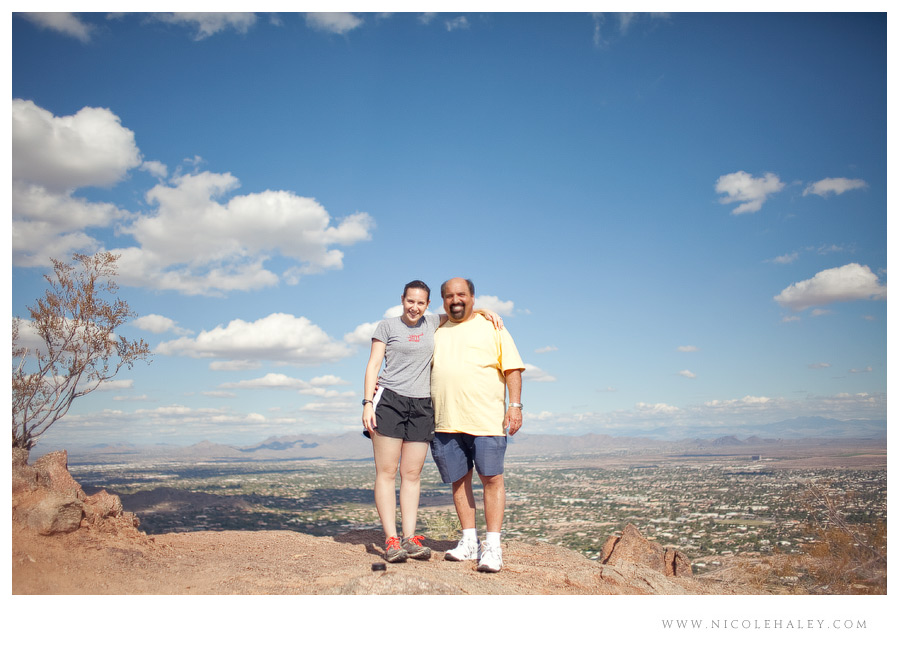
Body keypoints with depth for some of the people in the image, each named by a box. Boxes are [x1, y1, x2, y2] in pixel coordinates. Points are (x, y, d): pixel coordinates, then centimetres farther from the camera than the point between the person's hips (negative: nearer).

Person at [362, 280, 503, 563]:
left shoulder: (431, 323, 14)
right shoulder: (387, 326, 5)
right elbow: (373, 364, 1)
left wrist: (483, 311, 7)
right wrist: (368, 402, -9)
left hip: (421, 406, 3)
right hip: (389, 401, -3)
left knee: (412, 474, 2)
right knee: (386, 472, -6)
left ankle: (410, 537, 5)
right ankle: (390, 539, -4)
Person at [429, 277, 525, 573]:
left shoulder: (492, 328, 7)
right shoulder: (436, 332, 18)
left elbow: (512, 368, 2)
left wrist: (515, 406, -9)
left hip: (486, 419, -3)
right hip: (446, 422, 4)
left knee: (491, 478, -5)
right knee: (459, 480, 8)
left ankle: (492, 545, 3)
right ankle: (469, 541, 19)